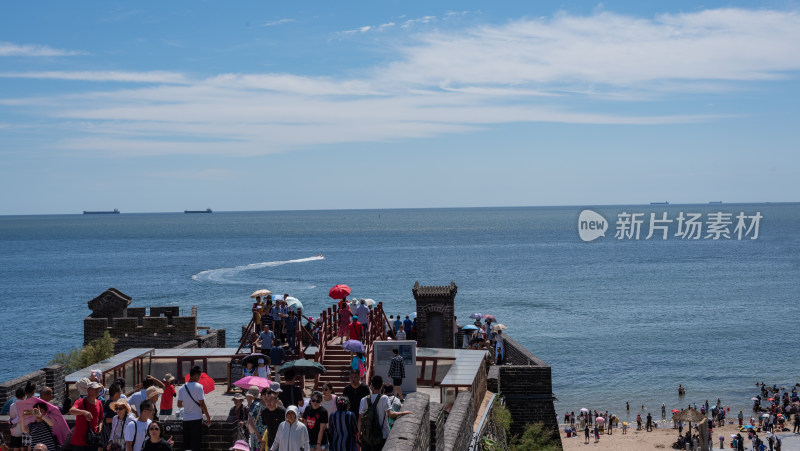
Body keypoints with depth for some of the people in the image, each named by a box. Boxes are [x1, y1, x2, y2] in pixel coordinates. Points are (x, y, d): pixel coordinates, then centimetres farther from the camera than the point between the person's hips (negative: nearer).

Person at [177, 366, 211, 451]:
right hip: (196, 418, -5)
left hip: (186, 419, 5)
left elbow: (179, 405, 8)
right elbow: (202, 404, -14)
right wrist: (208, 417, -7)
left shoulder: (182, 388, 4)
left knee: (186, 444, 10)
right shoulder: (198, 387, -12)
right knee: (196, 444, 1)